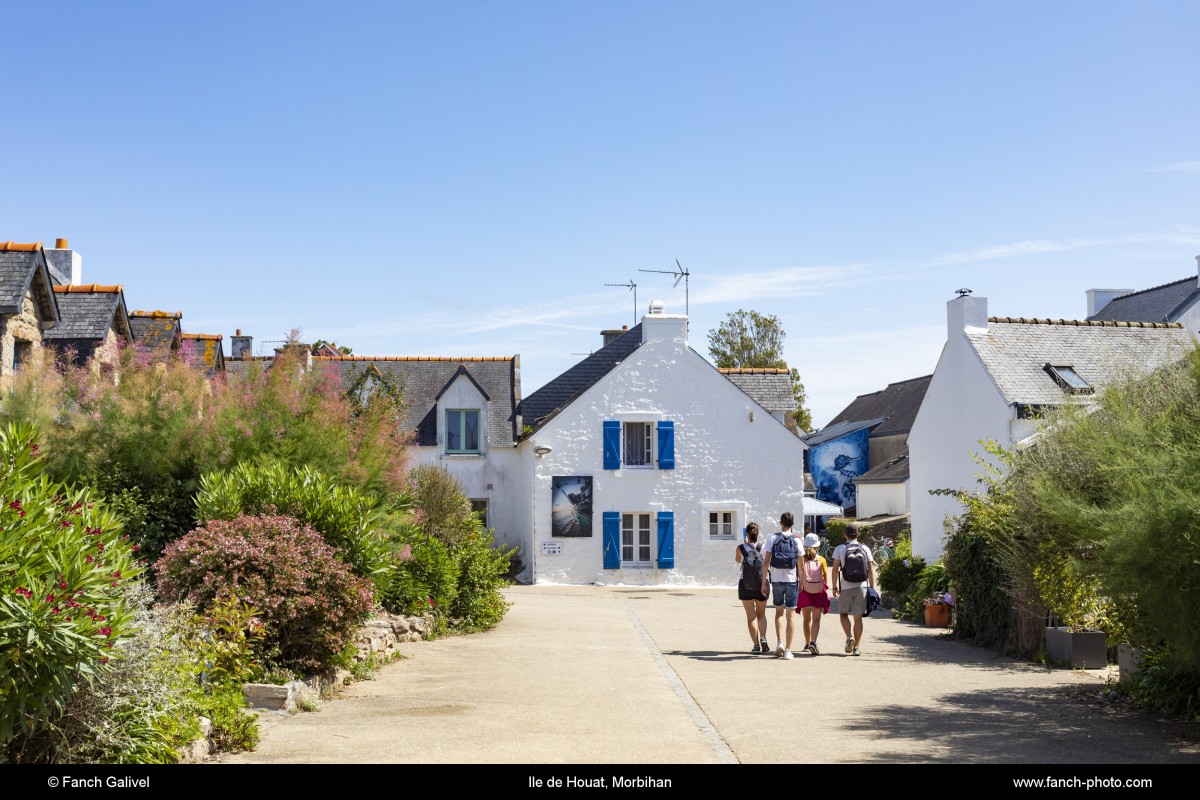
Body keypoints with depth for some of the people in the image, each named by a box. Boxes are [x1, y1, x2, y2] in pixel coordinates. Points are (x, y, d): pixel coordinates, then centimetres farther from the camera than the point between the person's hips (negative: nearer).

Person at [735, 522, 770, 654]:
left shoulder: (741, 548, -6)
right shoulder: (763, 547, -4)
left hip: (745, 584, -1)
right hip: (761, 583, 1)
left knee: (751, 616, 5)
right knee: (761, 614, 16)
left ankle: (756, 644, 0)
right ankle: (763, 638, -5)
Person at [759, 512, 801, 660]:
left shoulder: (773, 538, -2)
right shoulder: (796, 540, -2)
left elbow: (766, 561, -4)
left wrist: (764, 582, 1)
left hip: (776, 580, 1)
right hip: (792, 580, -1)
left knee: (779, 611, 18)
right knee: (791, 614, 5)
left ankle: (780, 642, 2)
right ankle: (788, 650, 3)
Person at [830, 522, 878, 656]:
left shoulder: (839, 549, -2)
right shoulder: (865, 549, 4)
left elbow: (835, 569, -4)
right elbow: (871, 571, 4)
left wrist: (834, 587, 3)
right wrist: (872, 588, 10)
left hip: (846, 587, -2)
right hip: (862, 587, 2)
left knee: (843, 614, 14)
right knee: (858, 617, 5)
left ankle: (849, 636, -9)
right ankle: (857, 647, 3)